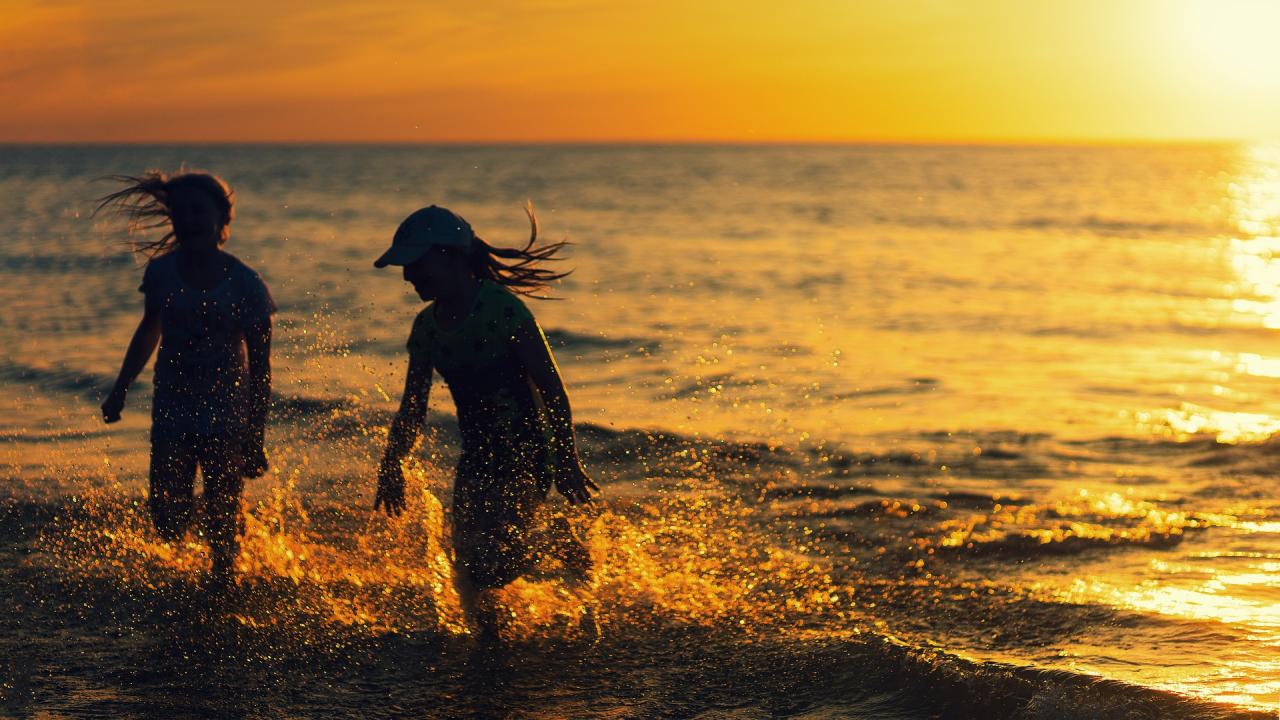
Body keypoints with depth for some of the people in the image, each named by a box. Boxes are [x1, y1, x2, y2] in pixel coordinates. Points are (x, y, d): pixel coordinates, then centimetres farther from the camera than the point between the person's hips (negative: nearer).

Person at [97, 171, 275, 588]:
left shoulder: (244, 284, -12)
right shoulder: (162, 272, -3)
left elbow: (260, 369, -7)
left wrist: (256, 440, -8)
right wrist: (120, 390, 16)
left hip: (226, 417, -2)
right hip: (172, 413, 2)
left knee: (222, 527, -4)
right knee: (169, 526, -2)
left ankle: (222, 584, 25)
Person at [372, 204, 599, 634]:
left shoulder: (503, 310, -16)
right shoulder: (427, 326, 4)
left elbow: (553, 391, -15)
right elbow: (412, 408, 14)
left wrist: (567, 463, -16)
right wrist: (391, 465, 7)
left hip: (527, 453, -7)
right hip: (477, 456, 7)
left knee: (488, 566, -19)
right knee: (467, 570, 0)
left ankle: (557, 542, 8)